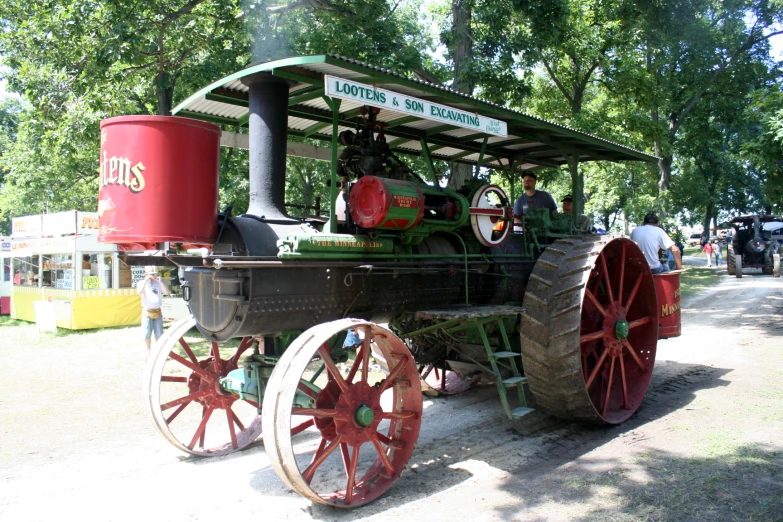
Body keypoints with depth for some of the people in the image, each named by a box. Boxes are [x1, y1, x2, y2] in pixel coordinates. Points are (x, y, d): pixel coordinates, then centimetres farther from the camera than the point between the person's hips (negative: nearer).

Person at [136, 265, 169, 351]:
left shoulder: (158, 283, 8)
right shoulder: (141, 283, 2)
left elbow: (166, 292, -4)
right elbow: (139, 292, -18)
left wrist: (160, 281, -12)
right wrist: (146, 280, -20)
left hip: (157, 311, 2)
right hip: (147, 312, -2)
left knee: (159, 334, 4)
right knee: (147, 334, 1)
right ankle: (148, 351, 15)